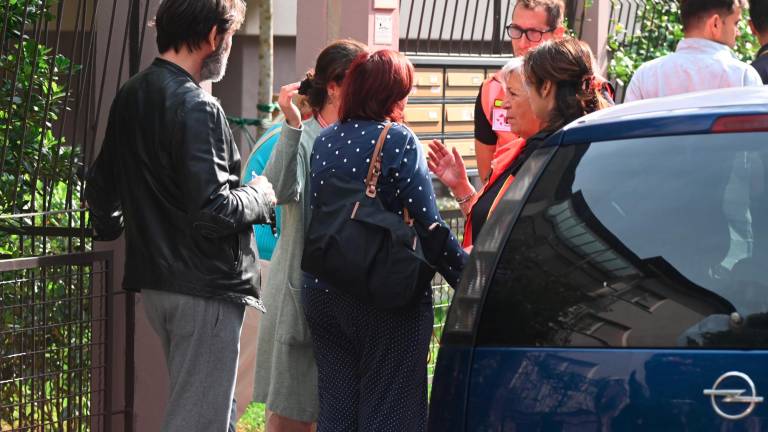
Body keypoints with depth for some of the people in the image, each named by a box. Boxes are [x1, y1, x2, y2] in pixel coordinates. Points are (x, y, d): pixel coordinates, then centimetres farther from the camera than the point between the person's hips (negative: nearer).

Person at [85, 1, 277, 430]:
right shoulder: (195, 107, -18)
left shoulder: (130, 97, 10)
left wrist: (111, 229, 38)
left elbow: (100, 190, 20)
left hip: (155, 282, 9)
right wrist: (259, 195, -5)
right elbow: (212, 212, -24)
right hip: (204, 287, -9)